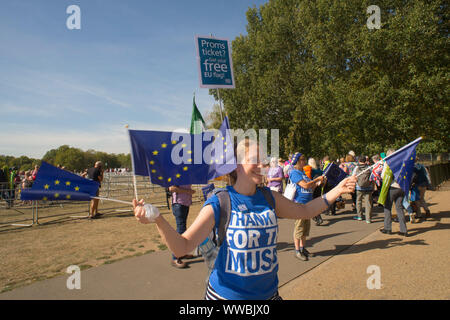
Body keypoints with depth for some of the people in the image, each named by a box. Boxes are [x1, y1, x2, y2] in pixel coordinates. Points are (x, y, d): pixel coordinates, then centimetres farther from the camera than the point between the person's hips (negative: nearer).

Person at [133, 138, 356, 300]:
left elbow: (304, 211, 14)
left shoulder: (270, 198, -2)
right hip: (227, 294, -4)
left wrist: (336, 191, 6)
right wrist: (158, 219, -36)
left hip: (268, 292, 4)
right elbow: (182, 247, -20)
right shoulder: (219, 203, -17)